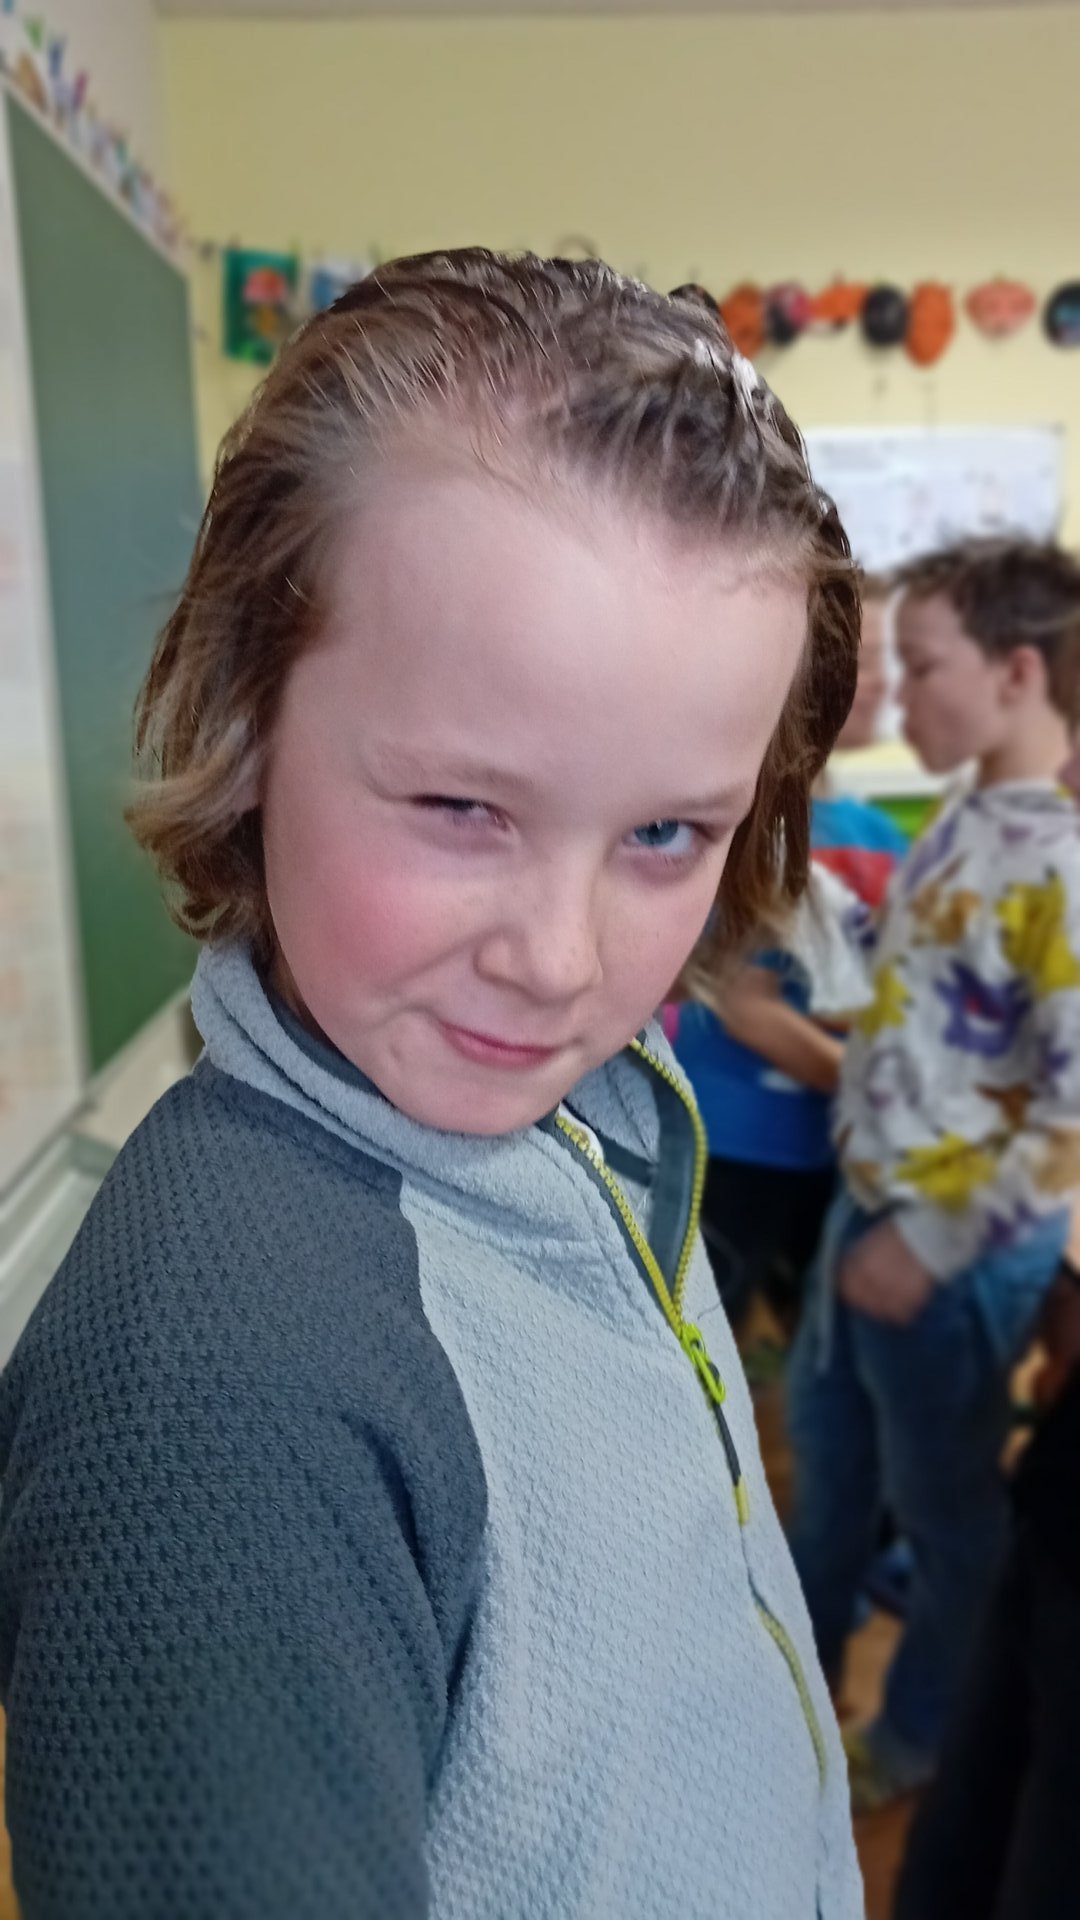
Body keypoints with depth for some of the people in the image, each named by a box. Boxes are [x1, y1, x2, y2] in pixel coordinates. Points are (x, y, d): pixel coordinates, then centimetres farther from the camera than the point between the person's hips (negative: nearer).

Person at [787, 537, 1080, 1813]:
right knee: (825, 1439, 25)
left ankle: (925, 1729, 41)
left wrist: (935, 1244, -19)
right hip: (868, 1201, 8)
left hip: (961, 1243, -8)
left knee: (941, 1493, 15)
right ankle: (799, 1656, 51)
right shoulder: (967, 817, 2)